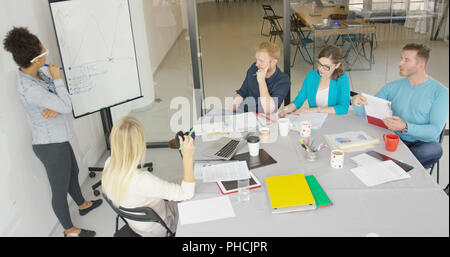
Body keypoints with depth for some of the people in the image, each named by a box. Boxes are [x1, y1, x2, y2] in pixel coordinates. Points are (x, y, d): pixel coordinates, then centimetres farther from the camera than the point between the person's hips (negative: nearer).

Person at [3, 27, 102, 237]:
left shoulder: (37, 74, -2)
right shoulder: (30, 89, -31)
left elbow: (63, 100, 1)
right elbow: (67, 106, -26)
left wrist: (56, 108, -21)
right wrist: (57, 79, -18)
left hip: (58, 138, 10)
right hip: (51, 145, -10)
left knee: (73, 172, 30)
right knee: (60, 189, 9)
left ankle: (82, 205, 55)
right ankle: (69, 230, 29)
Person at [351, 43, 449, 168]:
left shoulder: (440, 92, -4)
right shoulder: (394, 87, 7)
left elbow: (435, 130, -13)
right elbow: (365, 111, 7)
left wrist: (405, 127, -28)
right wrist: (356, 103, -16)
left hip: (423, 143, -2)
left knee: (435, 149, -37)